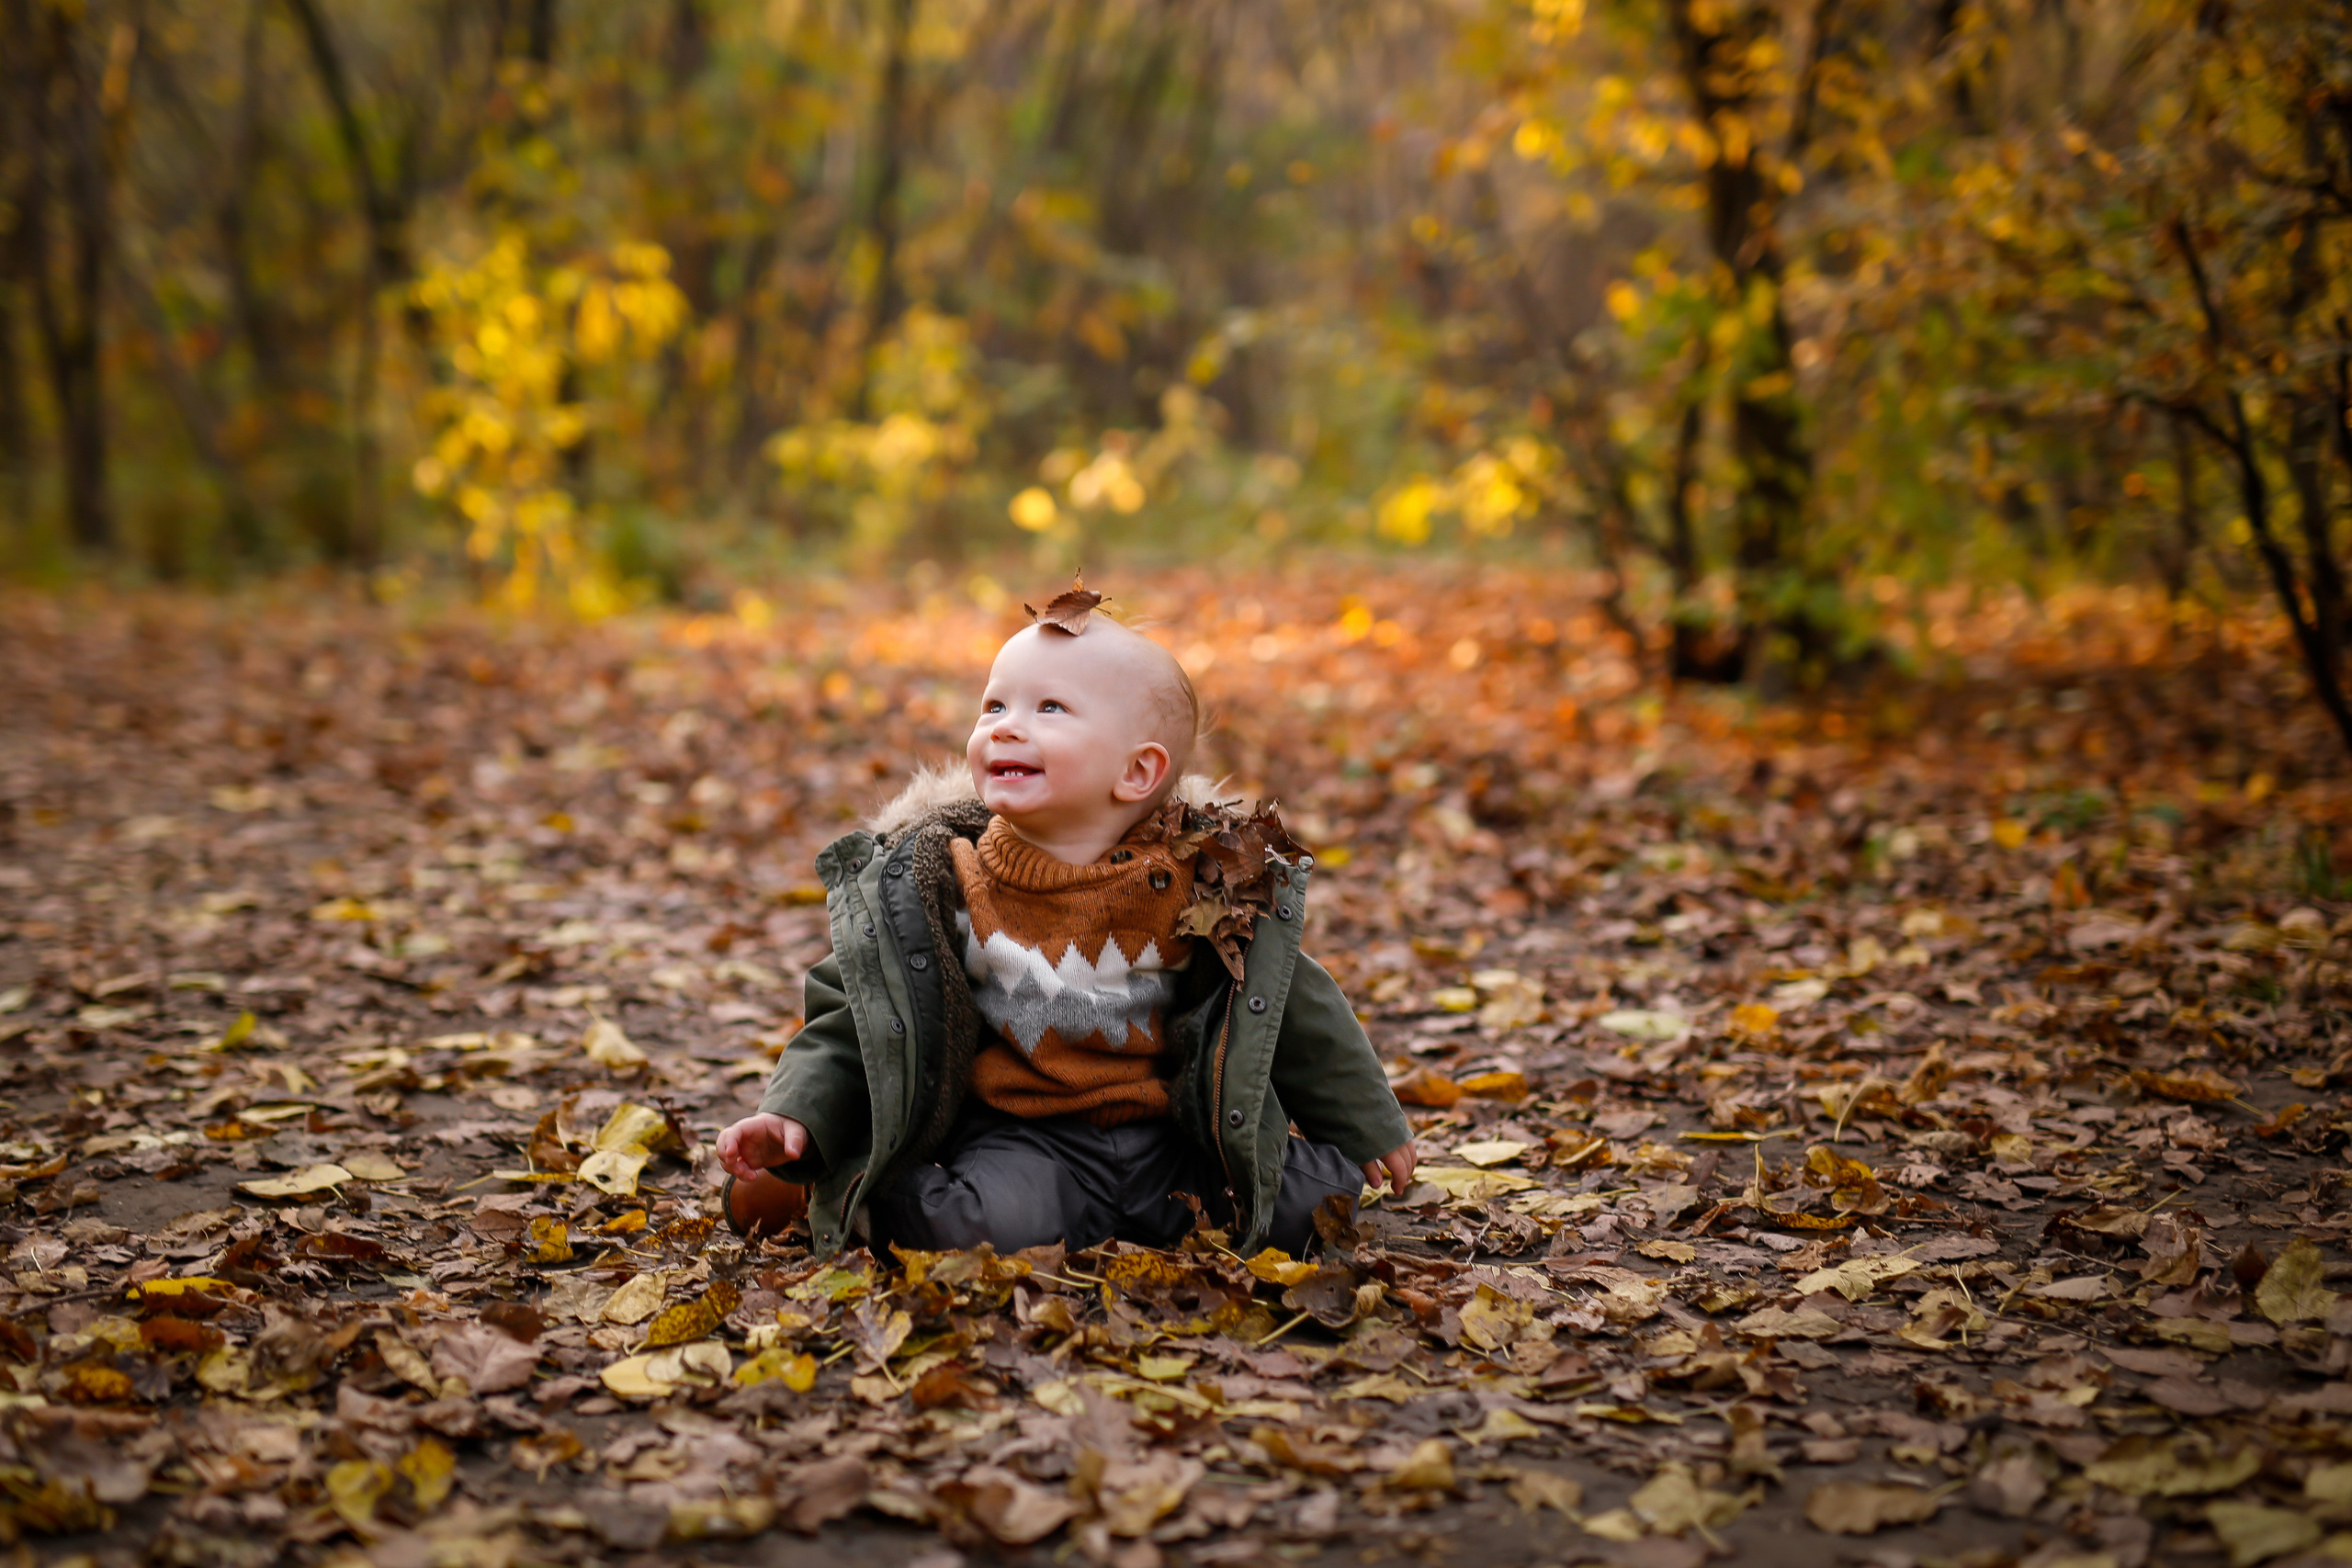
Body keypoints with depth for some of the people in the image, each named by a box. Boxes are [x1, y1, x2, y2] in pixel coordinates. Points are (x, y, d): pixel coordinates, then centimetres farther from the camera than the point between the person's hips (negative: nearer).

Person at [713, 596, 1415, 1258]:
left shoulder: (1198, 883, -3)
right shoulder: (942, 886, -5)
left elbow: (1290, 1007, 9)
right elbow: (859, 1017, 0)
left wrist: (1365, 1129, 15)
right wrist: (796, 1116, -16)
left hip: (1172, 1134, 3)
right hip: (1018, 1135, -2)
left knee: (1309, 1199, -13)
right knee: (986, 1224, -32)